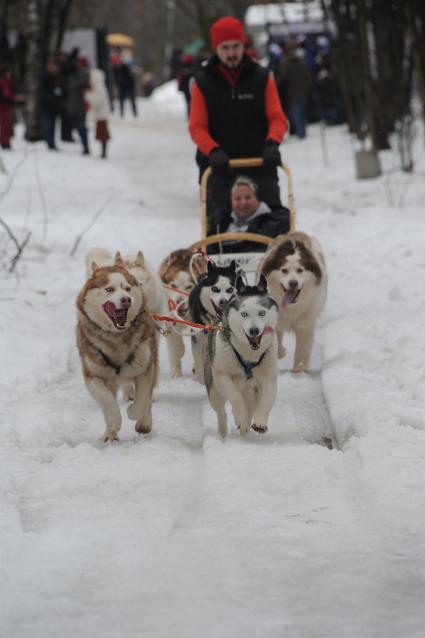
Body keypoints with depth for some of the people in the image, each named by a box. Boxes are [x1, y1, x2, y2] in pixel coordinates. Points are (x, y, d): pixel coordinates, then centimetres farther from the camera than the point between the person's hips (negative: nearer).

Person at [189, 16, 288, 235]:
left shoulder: (262, 77, 6)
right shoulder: (203, 82, 5)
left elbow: (277, 118, 2)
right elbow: (197, 127, 0)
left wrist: (272, 143, -19)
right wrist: (213, 151, -19)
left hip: (260, 164, 0)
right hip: (219, 168, 0)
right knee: (218, 226, -4)